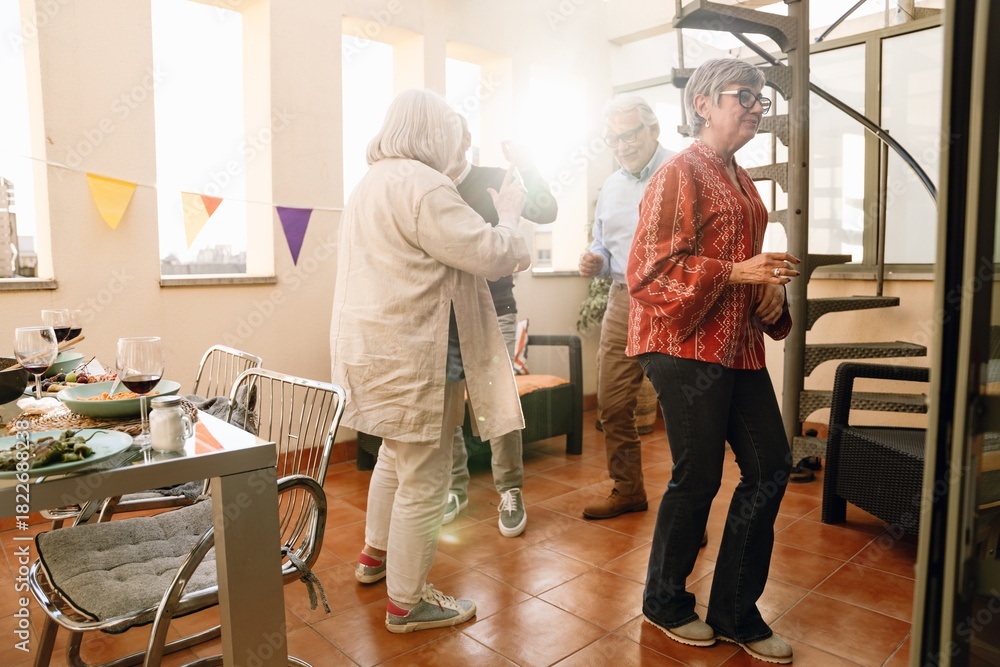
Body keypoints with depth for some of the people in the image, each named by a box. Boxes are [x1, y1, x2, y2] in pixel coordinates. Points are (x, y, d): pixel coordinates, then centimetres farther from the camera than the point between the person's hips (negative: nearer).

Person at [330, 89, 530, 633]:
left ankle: (375, 555, 44)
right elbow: (490, 256, -18)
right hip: (408, 355, -11)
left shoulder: (372, 183, 15)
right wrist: (509, 211, -1)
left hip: (372, 343, 11)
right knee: (424, 481, 2)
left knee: (397, 455, 27)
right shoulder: (421, 184, -18)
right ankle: (407, 604, 18)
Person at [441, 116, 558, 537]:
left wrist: (526, 168, -18)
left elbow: (546, 213, -7)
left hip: (493, 310, -2)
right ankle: (455, 486, 21)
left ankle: (510, 492, 11)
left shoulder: (493, 179, 2)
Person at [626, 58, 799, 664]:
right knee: (699, 475, 0)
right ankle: (665, 601, 25)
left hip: (739, 346, 9)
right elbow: (651, 271, -17)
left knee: (771, 465, 9)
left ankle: (735, 612, 25)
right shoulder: (680, 174, -8)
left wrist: (771, 286, 9)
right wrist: (737, 273, -20)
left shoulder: (742, 181, 19)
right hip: (687, 346, -9)